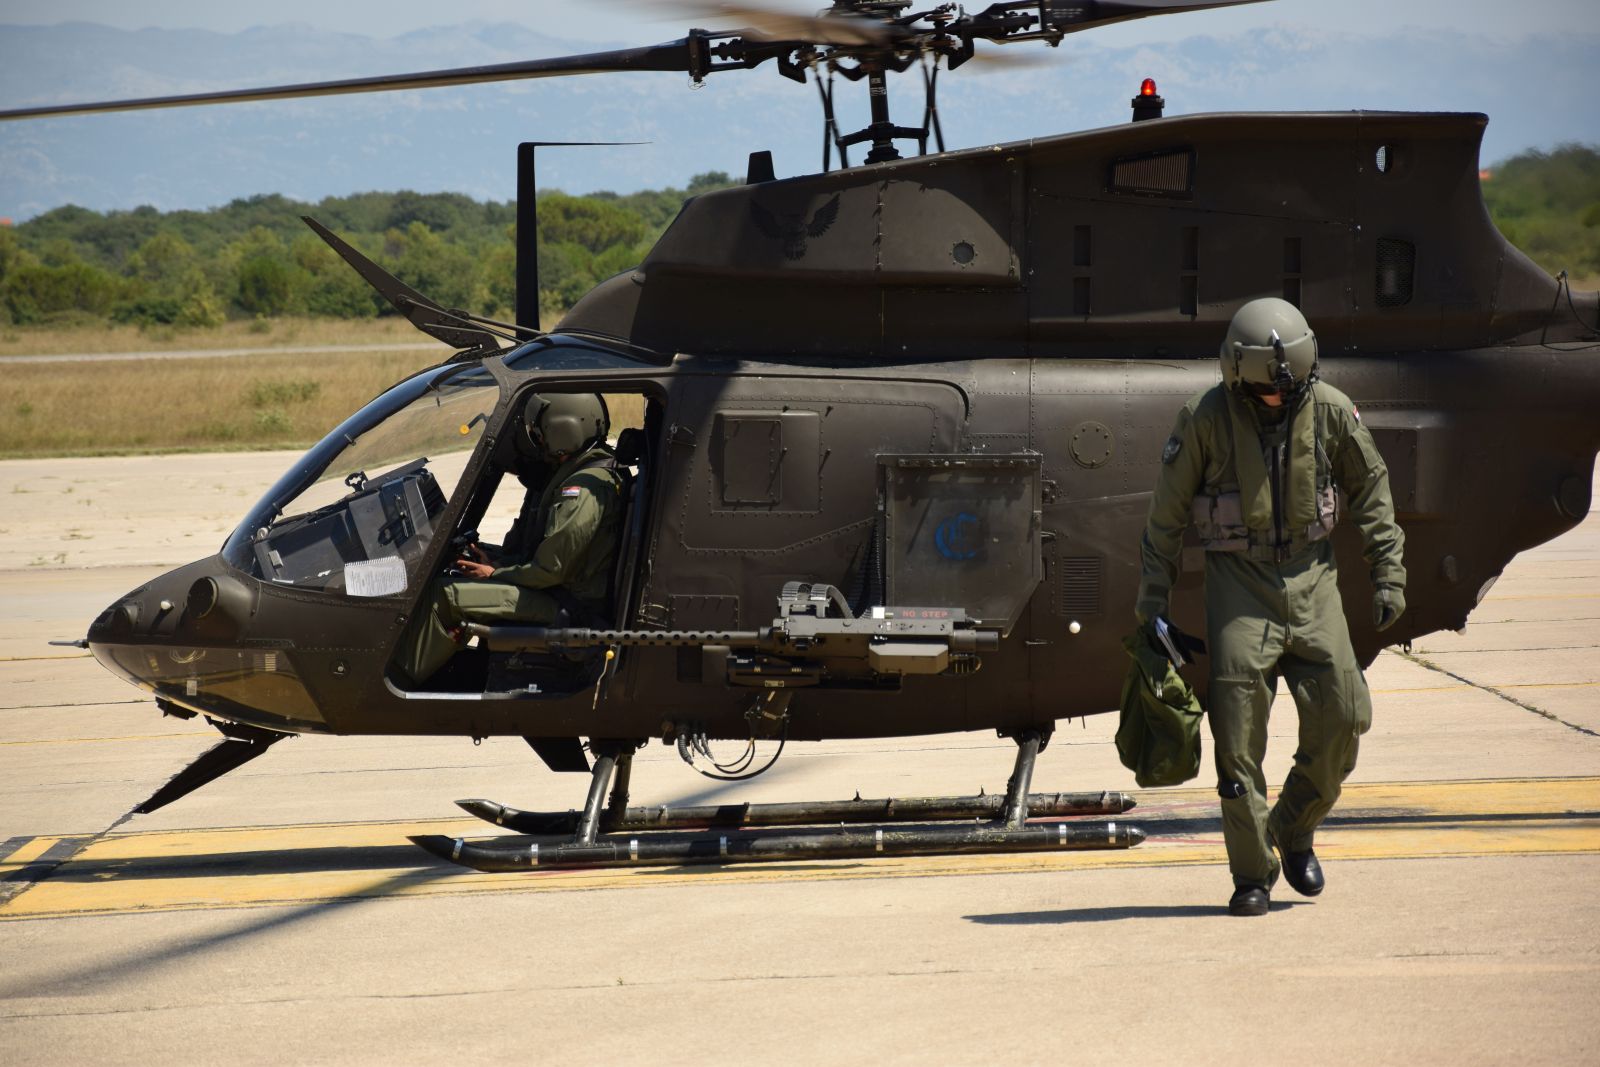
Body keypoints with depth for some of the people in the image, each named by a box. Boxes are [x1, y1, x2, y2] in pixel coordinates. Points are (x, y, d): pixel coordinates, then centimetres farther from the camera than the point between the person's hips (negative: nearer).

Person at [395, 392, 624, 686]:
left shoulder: (584, 491, -22)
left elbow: (550, 570, -23)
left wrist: (496, 573, -9)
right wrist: (494, 559, 6)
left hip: (565, 605, -11)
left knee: (444, 595, -17)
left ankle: (404, 676, -9)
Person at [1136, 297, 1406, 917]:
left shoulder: (1330, 411, -3)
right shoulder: (1206, 418, -8)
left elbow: (1370, 489, 9)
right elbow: (1167, 510, 0)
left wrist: (1388, 576, 7)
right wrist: (1153, 598, 2)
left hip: (1310, 575, 2)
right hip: (1239, 580, -2)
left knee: (1342, 715, -6)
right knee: (1238, 729, -8)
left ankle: (1295, 831, 20)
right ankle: (1252, 874, 3)